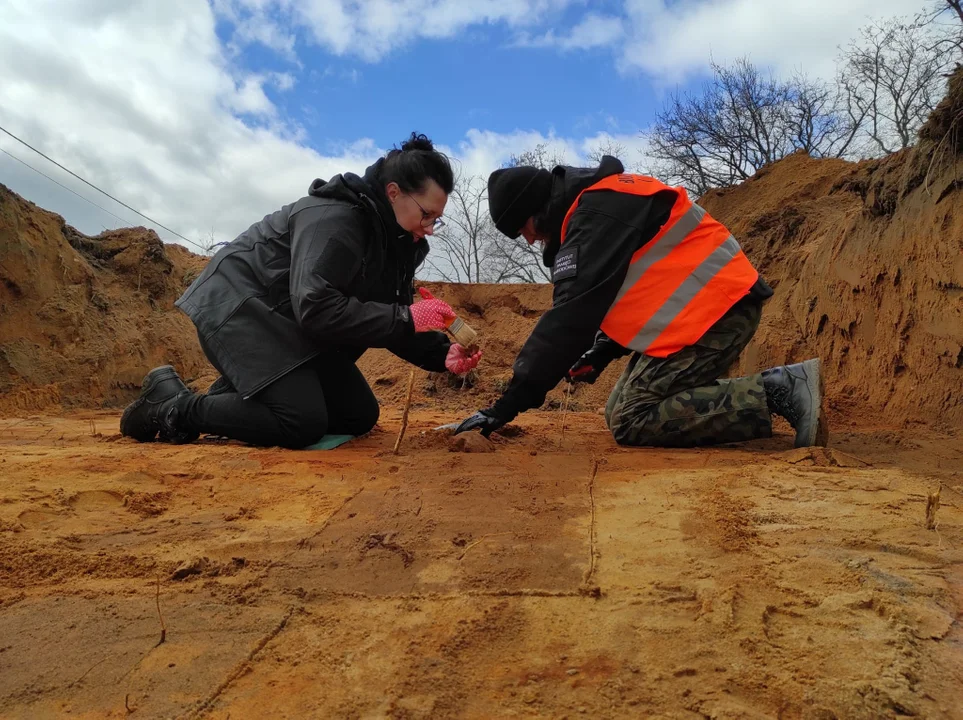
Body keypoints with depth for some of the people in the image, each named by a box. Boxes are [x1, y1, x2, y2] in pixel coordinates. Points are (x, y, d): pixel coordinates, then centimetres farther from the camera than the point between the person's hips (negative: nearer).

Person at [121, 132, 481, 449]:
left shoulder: (398, 241, 2)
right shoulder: (334, 218, -25)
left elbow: (390, 320, 3)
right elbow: (316, 308, -35)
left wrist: (441, 354, -14)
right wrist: (406, 318, -34)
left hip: (292, 323, 9)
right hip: (240, 306, -9)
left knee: (360, 416, 2)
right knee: (304, 423, -24)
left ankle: (230, 400, 11)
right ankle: (173, 405, -5)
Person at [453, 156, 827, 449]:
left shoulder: (599, 210, -16)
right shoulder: (594, 206, 17)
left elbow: (572, 313, -23)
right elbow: (619, 293, 24)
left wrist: (509, 403, -21)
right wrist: (600, 354, 10)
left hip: (717, 307, -11)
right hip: (709, 304, 11)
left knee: (630, 422, -13)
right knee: (620, 411, 9)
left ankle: (777, 392, -13)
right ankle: (772, 387, 8)